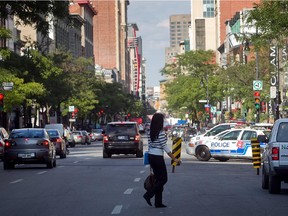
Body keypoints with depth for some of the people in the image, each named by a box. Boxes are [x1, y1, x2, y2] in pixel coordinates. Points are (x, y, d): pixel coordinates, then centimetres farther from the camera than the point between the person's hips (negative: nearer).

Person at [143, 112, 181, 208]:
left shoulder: (150, 133, 6)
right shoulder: (161, 133, -16)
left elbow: (149, 146, 12)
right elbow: (165, 147, -17)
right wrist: (174, 159, -11)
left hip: (150, 156, 8)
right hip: (158, 158, -8)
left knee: (158, 179, 14)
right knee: (163, 179, 5)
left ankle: (158, 202, 14)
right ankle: (148, 195, -5)